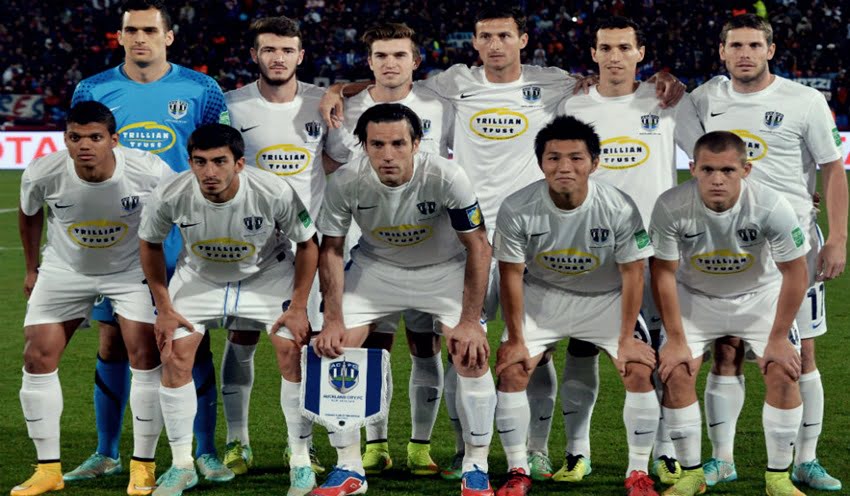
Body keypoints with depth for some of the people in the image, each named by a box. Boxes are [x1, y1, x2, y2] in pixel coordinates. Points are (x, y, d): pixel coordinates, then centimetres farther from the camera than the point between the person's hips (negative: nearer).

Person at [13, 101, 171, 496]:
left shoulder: (149, 172, -28)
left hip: (133, 268, -2)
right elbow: (29, 214, 1)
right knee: (38, 357, -5)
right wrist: (32, 268, 11)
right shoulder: (42, 174, -24)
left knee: (146, 356, -13)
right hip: (64, 269, 2)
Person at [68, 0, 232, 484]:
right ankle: (107, 454, 15)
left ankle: (207, 453, 8)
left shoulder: (201, 91, 0)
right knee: (113, 343, 5)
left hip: (184, 236, -1)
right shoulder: (93, 91, 4)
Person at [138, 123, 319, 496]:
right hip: (199, 276, 1)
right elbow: (150, 244, -7)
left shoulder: (275, 194, -32)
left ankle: (301, 462, 2)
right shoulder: (170, 198, -28)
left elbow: (308, 245, -14)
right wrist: (164, 307, -7)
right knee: (174, 356, -10)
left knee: (293, 352, -15)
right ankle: (181, 466, 5)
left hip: (267, 274, -1)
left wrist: (298, 307, -15)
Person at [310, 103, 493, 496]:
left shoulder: (446, 178, -30)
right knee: (333, 350, -11)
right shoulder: (344, 183, -24)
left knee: (472, 356, -18)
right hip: (376, 267, 2)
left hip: (445, 269, -2)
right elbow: (331, 249, -11)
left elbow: (478, 247, -21)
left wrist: (470, 321, -24)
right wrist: (333, 320, -18)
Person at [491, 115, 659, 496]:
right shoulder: (517, 210, -24)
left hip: (607, 298, 0)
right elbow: (511, 274, -13)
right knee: (511, 373, -13)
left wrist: (627, 339, -14)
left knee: (640, 373, -14)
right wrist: (515, 339, -11)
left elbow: (632, 273, -15)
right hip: (542, 296, 1)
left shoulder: (619, 208, -25)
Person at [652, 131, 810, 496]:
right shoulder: (671, 207, -30)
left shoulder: (770, 206, -30)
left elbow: (795, 275, -17)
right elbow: (663, 273, -16)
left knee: (784, 373, -13)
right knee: (675, 373, -13)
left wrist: (778, 338, -13)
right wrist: (676, 339, -13)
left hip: (760, 295, 0)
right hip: (694, 296, 0)